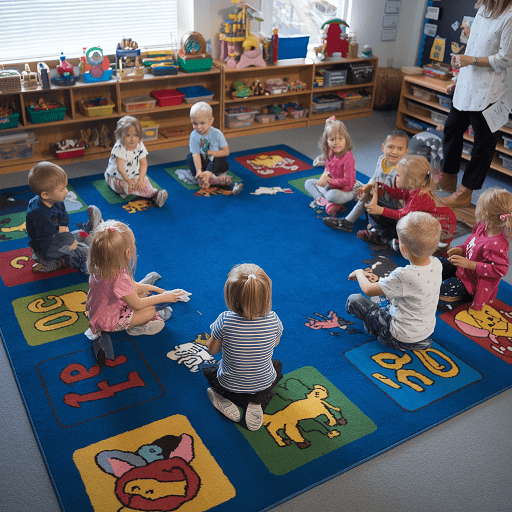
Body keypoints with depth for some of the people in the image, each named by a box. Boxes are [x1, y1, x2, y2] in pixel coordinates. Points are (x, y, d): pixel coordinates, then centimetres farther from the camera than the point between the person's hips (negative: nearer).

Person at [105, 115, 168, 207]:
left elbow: (143, 164, -14)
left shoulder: (140, 146, -11)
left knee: (144, 180, -20)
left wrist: (140, 179, -28)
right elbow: (120, 168, -29)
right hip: (117, 177, -5)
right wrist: (128, 180, -42)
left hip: (134, 175, 5)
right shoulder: (119, 148, -24)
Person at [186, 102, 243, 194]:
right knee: (190, 157, -27)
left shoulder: (217, 134, -15)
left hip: (216, 159, -2)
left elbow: (226, 152, -12)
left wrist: (211, 152, -22)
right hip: (203, 160, 2)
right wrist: (199, 171, -37)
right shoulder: (194, 136, -14)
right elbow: (196, 155, -24)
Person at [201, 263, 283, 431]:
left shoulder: (225, 320, -28)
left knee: (207, 368, 32)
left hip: (229, 385, 0)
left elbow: (212, 350, -10)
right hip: (263, 384, 0)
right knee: (277, 364, 34)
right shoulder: (273, 320, -22)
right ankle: (258, 401, 6)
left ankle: (227, 401, 5)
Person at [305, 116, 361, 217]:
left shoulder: (348, 157, -26)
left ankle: (320, 198, -6)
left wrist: (329, 180, -22)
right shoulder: (329, 153, -3)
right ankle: (325, 201, -20)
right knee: (308, 183, 2)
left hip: (345, 190, -9)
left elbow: (347, 181, -26)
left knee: (332, 195, -40)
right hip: (330, 186, 9)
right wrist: (324, 176, -9)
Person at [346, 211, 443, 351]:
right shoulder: (437, 265, -14)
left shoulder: (403, 276, -34)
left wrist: (359, 273, 1)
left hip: (402, 338, -7)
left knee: (354, 299, 1)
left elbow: (368, 289, -19)